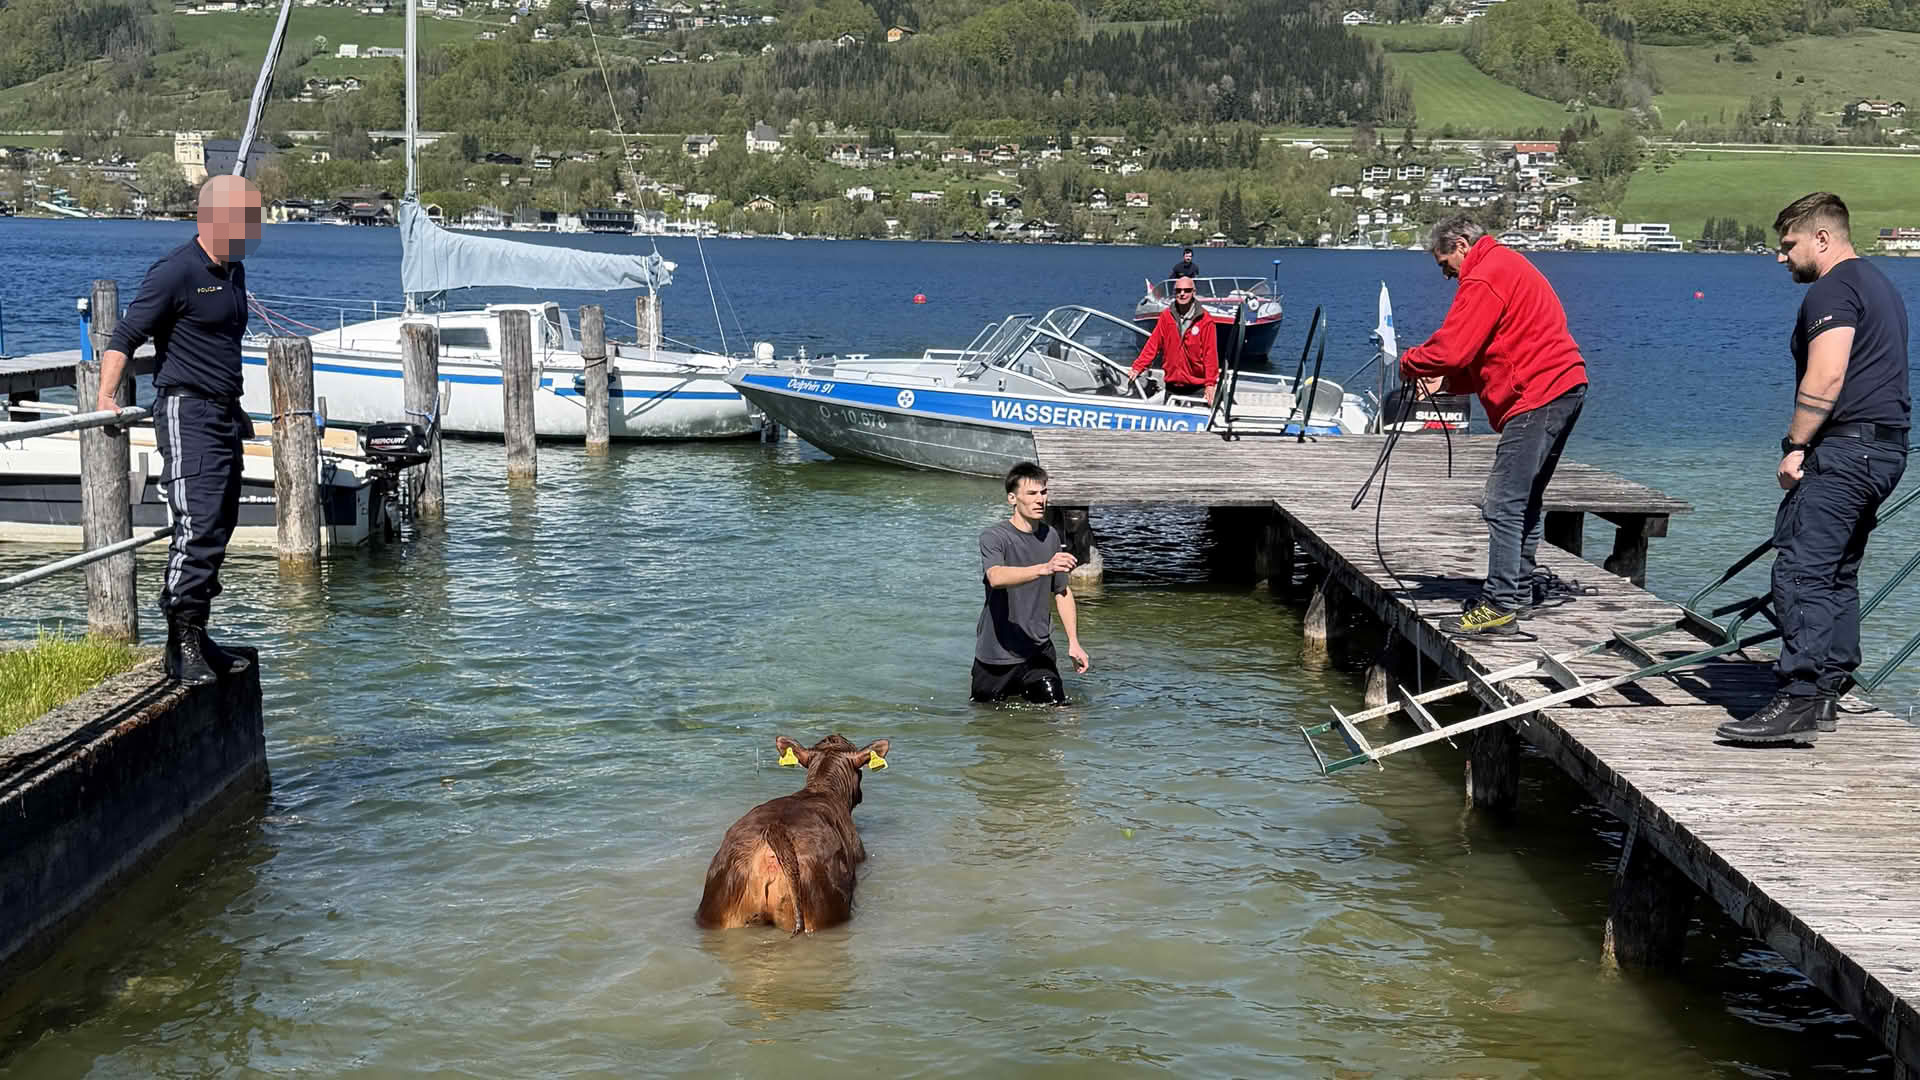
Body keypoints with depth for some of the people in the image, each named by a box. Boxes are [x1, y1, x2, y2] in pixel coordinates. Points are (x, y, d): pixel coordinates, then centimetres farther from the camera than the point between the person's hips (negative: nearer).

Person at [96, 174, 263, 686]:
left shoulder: (234, 270, 15)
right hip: (187, 412, -9)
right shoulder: (176, 271, -12)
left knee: (219, 529, 9)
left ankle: (197, 639, 16)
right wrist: (105, 399, -26)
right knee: (198, 526, -16)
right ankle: (181, 646, -14)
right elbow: (125, 336, -15)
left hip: (224, 414, 9)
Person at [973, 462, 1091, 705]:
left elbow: (1063, 592, 14)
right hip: (997, 655, -4)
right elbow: (996, 577, -36)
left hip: (1039, 650, 4)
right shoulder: (993, 538, -14)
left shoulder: (1051, 537, 4)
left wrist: (1074, 642, 8)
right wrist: (1045, 568, -49)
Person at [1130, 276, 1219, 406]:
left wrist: (1210, 384, -11)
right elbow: (1153, 344, 6)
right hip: (1172, 385, 3)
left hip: (1197, 387, -3)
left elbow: (1210, 353, -6)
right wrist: (1138, 367, -3)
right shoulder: (1166, 316, 4)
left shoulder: (1205, 320, -5)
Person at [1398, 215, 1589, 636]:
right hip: (1566, 386, 11)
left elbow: (1451, 348, -17)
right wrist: (1447, 382, 15)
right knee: (1525, 501, 17)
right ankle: (1517, 594, 22)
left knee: (1502, 505, -10)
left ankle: (1500, 606, -11)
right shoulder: (1509, 265, 23)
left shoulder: (1484, 279, -11)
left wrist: (1409, 363, 2)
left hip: (1537, 398, -11)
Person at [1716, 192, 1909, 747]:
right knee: (1837, 574, 14)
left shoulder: (1833, 290, -10)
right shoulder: (1878, 283, 23)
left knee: (1800, 570, -14)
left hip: (1846, 446, -11)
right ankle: (1826, 695, 17)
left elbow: (1826, 377, -21)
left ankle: (1798, 701, -20)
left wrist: (1795, 445, -16)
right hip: (1885, 447, 11)